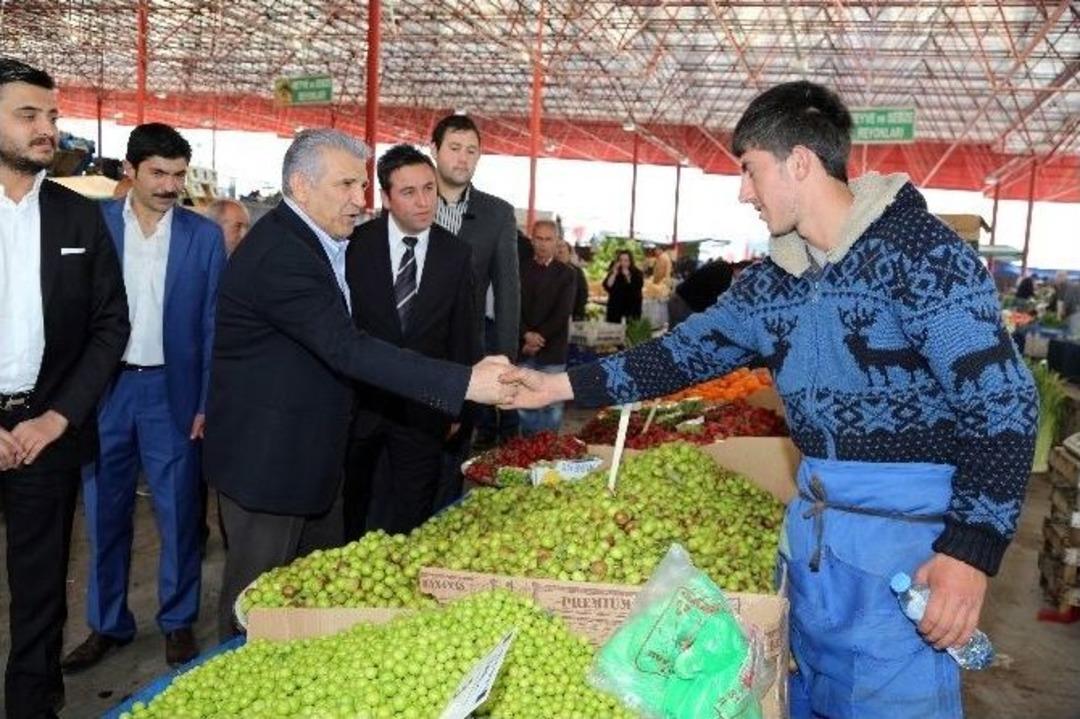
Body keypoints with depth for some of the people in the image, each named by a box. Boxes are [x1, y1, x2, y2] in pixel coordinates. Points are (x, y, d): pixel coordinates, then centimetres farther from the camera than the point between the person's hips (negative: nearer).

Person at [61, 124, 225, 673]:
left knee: (178, 514, 8)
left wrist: (207, 403, -5)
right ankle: (107, 624, 30)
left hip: (172, 392, -1)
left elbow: (212, 326, 0)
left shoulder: (204, 236, -1)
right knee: (104, 514, 13)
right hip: (103, 388, 1)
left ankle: (178, 622, 26)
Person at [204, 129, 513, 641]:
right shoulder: (278, 253, -24)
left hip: (311, 453, 10)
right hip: (267, 459, -10)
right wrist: (464, 383, -35)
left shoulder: (309, 242, 9)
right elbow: (349, 349, -32)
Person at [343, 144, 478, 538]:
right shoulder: (356, 244, -5)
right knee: (348, 515, 14)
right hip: (358, 401, -1)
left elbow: (463, 333, 5)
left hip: (424, 410, 1)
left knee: (411, 522, 11)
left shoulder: (457, 254, 0)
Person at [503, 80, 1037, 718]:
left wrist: (973, 549, -22)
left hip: (908, 525, -7)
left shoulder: (924, 252, -14)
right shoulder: (774, 279, 8)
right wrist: (564, 385, 9)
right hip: (811, 516, 7)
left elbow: (1003, 401, -16)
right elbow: (690, 348, 13)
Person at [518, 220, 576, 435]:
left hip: (553, 351, -1)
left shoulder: (566, 274, 3)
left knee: (552, 404, 1)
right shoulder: (520, 270, 8)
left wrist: (539, 338, -12)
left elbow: (562, 313, -6)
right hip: (524, 349, 1)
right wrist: (527, 334, -14)